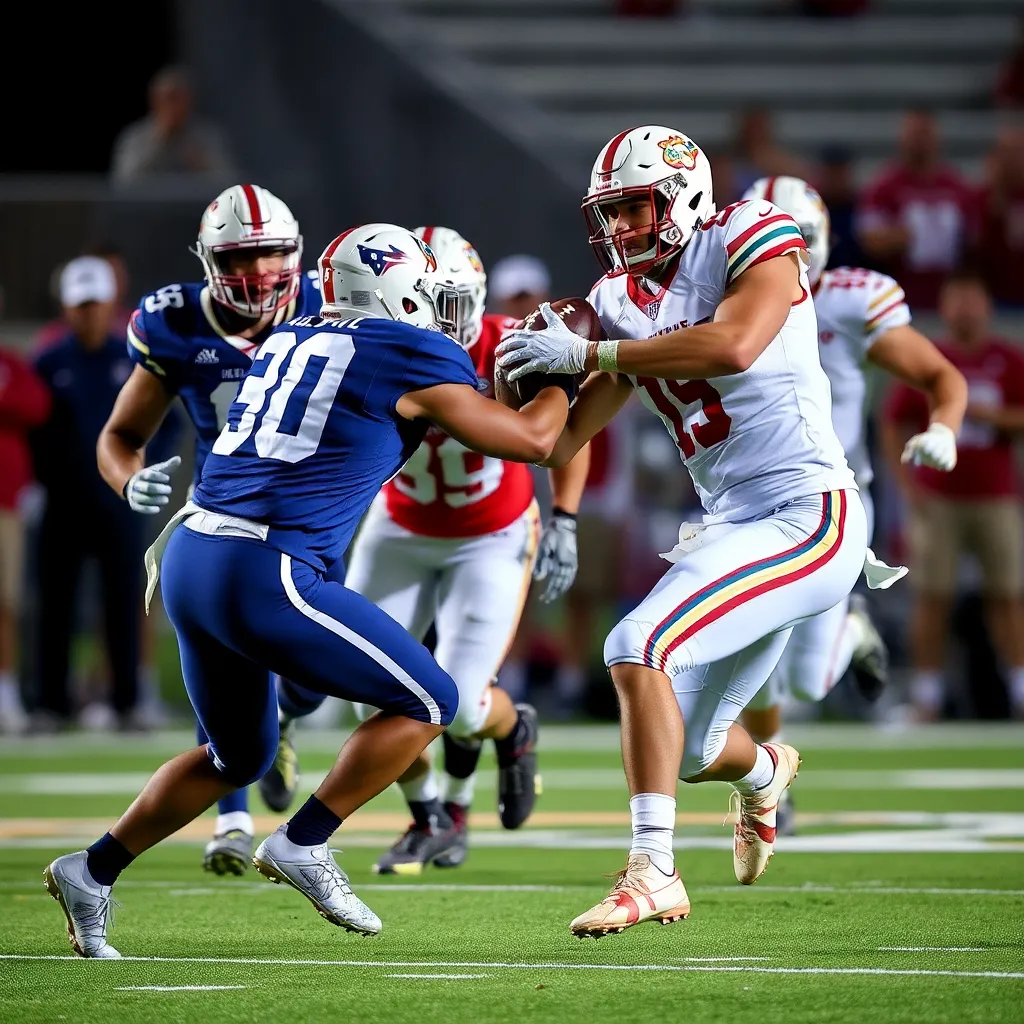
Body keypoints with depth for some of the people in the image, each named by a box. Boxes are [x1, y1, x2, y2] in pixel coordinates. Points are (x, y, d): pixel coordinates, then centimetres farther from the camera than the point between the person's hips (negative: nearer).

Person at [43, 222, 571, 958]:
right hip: (263, 578, -8)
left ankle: (94, 870, 22)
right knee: (428, 702, 5)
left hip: (190, 563, 8)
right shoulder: (411, 355, -1)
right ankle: (303, 844, 3)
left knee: (238, 756, 26)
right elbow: (532, 441, 6)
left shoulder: (291, 342, 18)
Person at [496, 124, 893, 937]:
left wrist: (590, 355, -23)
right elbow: (559, 442, 10)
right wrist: (528, 373, -10)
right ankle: (766, 770, 54)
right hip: (733, 527, 8)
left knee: (639, 647, -24)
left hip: (808, 516, -8)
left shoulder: (752, 241, -8)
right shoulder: (622, 302, 11)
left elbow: (733, 347, -28)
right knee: (683, 749, 17)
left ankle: (653, 874, -23)